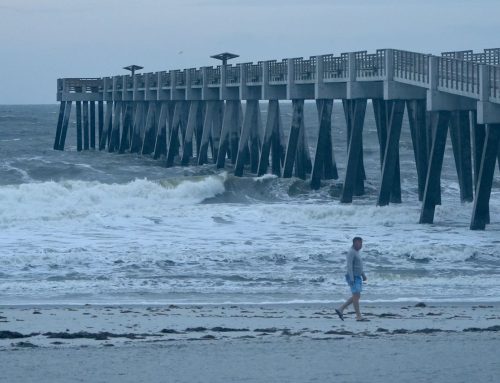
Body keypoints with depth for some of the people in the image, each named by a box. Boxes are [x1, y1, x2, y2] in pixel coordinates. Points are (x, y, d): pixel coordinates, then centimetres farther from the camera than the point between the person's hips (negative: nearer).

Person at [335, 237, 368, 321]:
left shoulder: (355, 252, 16)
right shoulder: (351, 252, -16)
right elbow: (349, 266, -22)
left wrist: (363, 275, 25)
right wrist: (351, 278, -27)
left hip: (357, 277, 10)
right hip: (353, 278, -10)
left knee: (356, 297, 10)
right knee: (356, 296, -9)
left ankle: (340, 309, 13)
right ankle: (359, 317, -6)